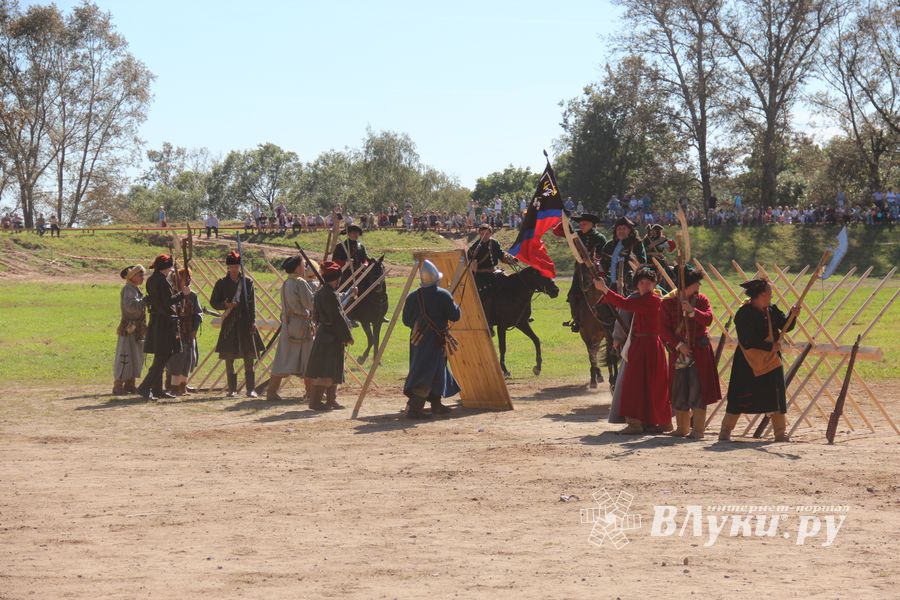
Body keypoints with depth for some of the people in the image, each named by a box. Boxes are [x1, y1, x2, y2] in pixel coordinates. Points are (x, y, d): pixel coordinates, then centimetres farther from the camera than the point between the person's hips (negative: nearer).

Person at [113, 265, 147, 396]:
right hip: (129, 328, -10)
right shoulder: (128, 290, -14)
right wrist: (144, 300, -25)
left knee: (136, 358, 13)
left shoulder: (136, 289, 16)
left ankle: (130, 385, 19)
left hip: (137, 329, 10)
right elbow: (130, 306, -30)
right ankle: (118, 386, -6)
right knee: (125, 357, -8)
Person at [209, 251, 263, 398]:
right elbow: (213, 302, 8)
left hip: (245, 323, 0)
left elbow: (252, 303, 4)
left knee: (249, 358, -1)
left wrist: (253, 322, -4)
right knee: (229, 358, 2)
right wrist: (225, 305, -13)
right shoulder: (222, 283, 4)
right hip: (229, 324, 0)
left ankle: (251, 389, 2)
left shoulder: (247, 282, 5)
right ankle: (232, 389, 9)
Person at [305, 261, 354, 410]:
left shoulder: (320, 292, 12)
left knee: (333, 371, 15)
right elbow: (338, 318, -19)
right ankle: (315, 401, -7)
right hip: (331, 337, -10)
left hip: (323, 333, 10)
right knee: (326, 370, -7)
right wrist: (347, 336, -12)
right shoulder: (330, 295, -19)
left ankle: (331, 400, 21)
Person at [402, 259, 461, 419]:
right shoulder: (443, 295, -11)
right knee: (425, 375, -8)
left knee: (436, 371, 20)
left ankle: (436, 405, 30)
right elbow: (455, 316, -8)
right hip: (435, 340, -6)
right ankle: (414, 407, -19)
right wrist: (455, 306, 11)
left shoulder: (412, 297, 1)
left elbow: (406, 320, 6)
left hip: (417, 339, 6)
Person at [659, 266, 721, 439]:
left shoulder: (701, 299, 4)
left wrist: (692, 311, -26)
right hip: (678, 352, 0)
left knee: (698, 389, -6)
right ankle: (682, 427, 18)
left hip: (699, 351, 0)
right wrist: (678, 344, -14)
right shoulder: (668, 302, -1)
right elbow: (663, 329, -5)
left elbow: (708, 319, -12)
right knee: (679, 390, 6)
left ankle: (698, 429, -4)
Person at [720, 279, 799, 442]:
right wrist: (771, 347, -16)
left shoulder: (771, 310, 6)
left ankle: (780, 434, 15)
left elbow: (785, 326, 0)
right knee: (739, 398, -2)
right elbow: (747, 342, -20)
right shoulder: (744, 314, -16)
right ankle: (725, 432, 8)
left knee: (776, 398, 7)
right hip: (748, 363, -6)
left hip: (770, 361, 6)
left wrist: (792, 315, -19)